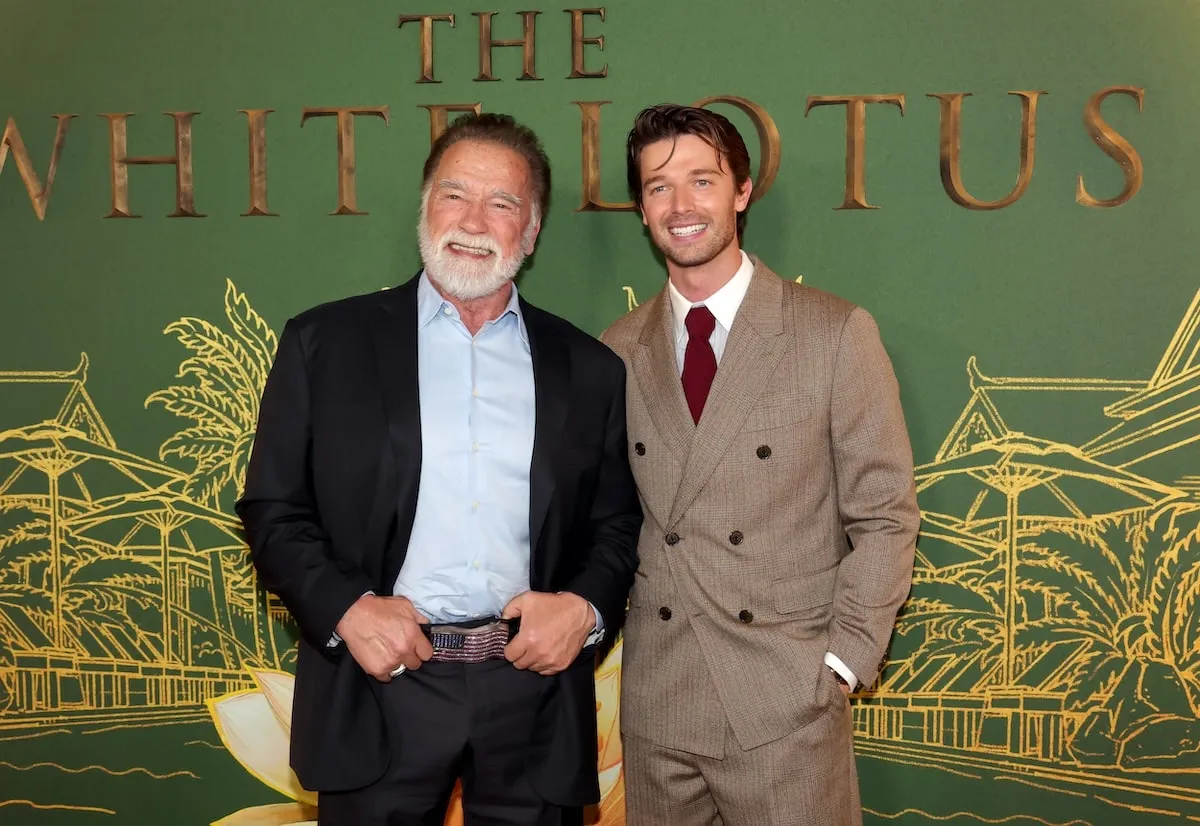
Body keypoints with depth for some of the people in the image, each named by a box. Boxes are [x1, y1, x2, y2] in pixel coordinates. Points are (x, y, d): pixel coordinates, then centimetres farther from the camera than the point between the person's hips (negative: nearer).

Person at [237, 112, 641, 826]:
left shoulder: (589, 368, 9)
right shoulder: (325, 343, 4)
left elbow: (619, 522, 12)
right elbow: (273, 509, 3)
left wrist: (587, 607, -6)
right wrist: (346, 608, -11)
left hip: (536, 693, 2)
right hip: (380, 692, -1)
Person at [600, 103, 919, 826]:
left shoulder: (837, 334, -5)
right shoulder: (619, 352, 5)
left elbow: (885, 517, -3)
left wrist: (844, 663, -8)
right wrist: (604, 617, 0)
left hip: (787, 709, -3)